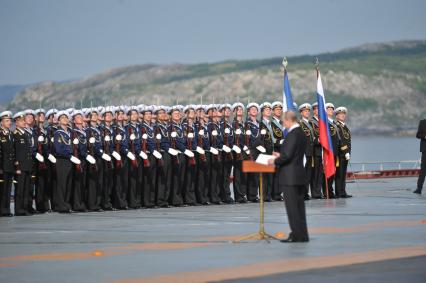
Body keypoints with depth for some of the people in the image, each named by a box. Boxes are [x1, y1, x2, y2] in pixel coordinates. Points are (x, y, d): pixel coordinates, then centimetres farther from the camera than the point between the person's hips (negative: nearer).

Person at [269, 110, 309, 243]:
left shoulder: (292, 134, -18)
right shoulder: (302, 133, 12)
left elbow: (287, 156, -22)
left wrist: (275, 161, -6)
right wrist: (280, 155, 21)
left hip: (290, 176, -9)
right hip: (300, 175, 9)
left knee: (292, 206, -5)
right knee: (299, 205, 12)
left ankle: (296, 235, -4)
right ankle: (303, 235, 16)